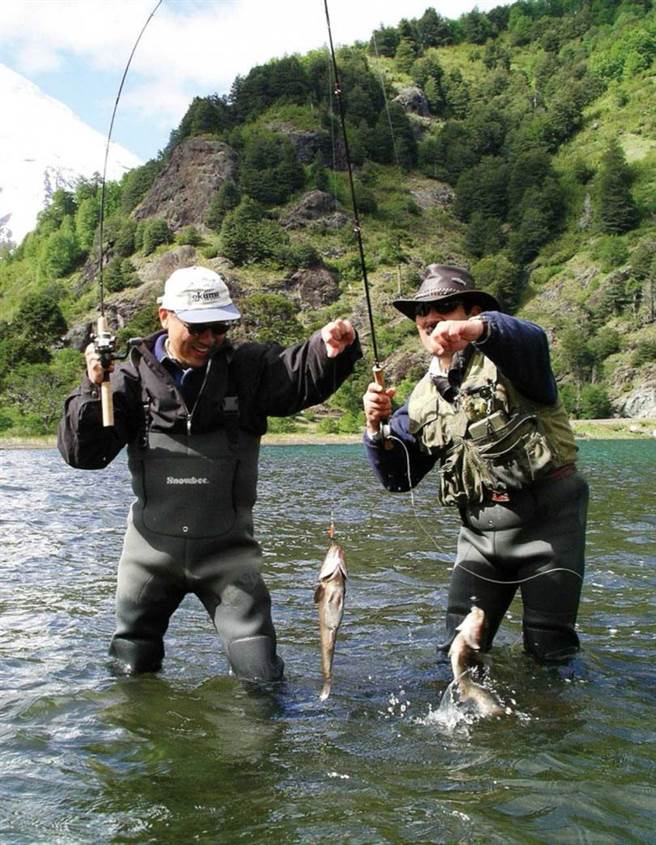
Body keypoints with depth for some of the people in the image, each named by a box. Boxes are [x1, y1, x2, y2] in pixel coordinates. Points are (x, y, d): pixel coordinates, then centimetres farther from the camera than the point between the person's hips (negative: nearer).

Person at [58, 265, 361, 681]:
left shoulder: (246, 366, -4)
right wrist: (93, 391, -22)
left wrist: (331, 347, -40)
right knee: (133, 670, 18)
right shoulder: (135, 377, -4)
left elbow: (302, 372, -19)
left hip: (227, 550, -1)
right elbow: (82, 453, -7)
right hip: (152, 549, 1)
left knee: (262, 676, -1)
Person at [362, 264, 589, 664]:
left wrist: (478, 329, -53)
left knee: (549, 654, 2)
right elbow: (399, 477, 11)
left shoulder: (504, 357, -5)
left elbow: (532, 340, -32)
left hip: (546, 517, -5)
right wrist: (377, 428, -8)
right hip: (481, 531, 5)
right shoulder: (423, 399, 12)